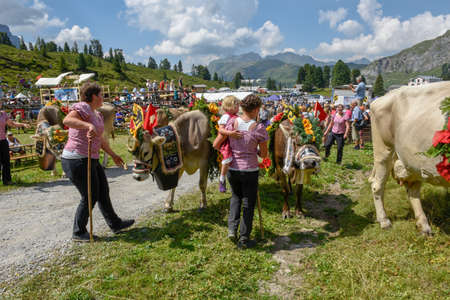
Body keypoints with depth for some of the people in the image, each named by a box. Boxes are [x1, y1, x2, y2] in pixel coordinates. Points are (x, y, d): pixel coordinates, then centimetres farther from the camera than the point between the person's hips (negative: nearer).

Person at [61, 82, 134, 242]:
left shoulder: (97, 115, 16)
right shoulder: (83, 107, -14)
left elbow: (100, 139, 25)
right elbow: (67, 120, -34)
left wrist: (113, 155, 29)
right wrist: (89, 126, -46)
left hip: (90, 160, 10)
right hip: (77, 161, -10)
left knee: (103, 192, 16)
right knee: (90, 197, 0)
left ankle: (115, 224, 30)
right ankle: (78, 232, 19)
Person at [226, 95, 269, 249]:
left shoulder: (231, 123, -6)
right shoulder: (259, 128, -13)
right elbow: (264, 155, -5)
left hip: (232, 169, 3)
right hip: (250, 170, -3)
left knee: (235, 196, 28)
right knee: (248, 203, 12)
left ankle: (232, 229, 19)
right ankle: (244, 239, 20)